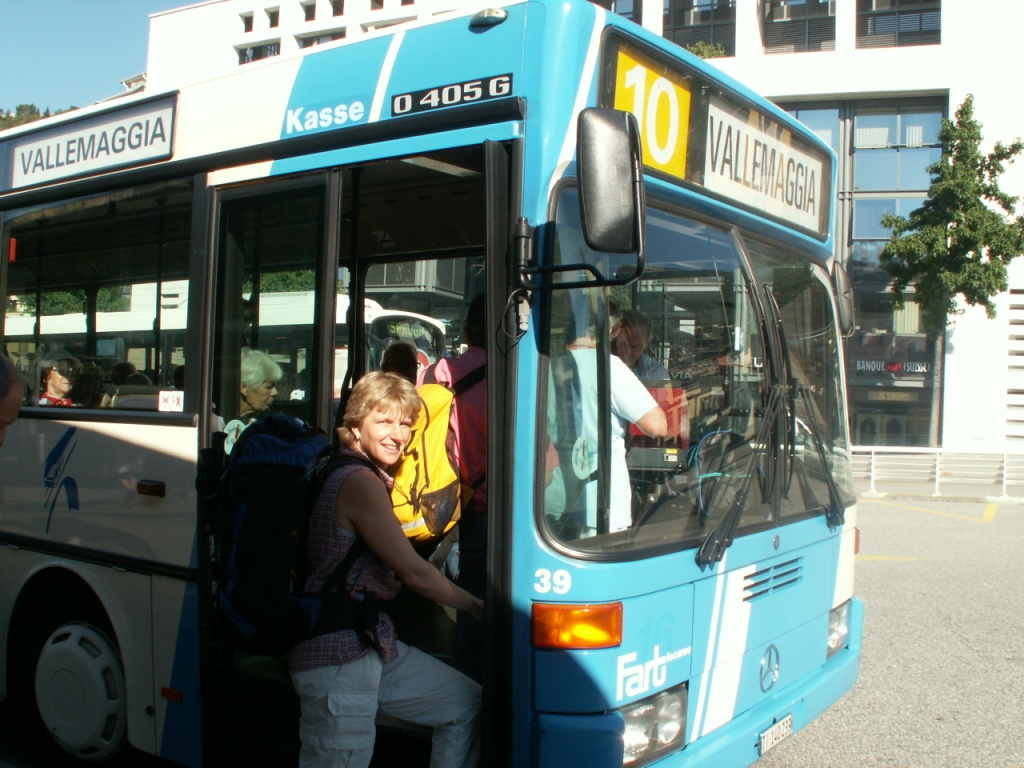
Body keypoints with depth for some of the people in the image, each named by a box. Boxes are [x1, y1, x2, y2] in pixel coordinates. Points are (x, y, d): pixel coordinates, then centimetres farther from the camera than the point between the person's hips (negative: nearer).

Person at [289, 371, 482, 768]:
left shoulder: (371, 479, 15)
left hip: (375, 644, 10)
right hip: (337, 658, -10)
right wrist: (478, 606, -2)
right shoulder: (360, 482, -17)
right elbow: (413, 571, -15)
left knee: (468, 704, 12)